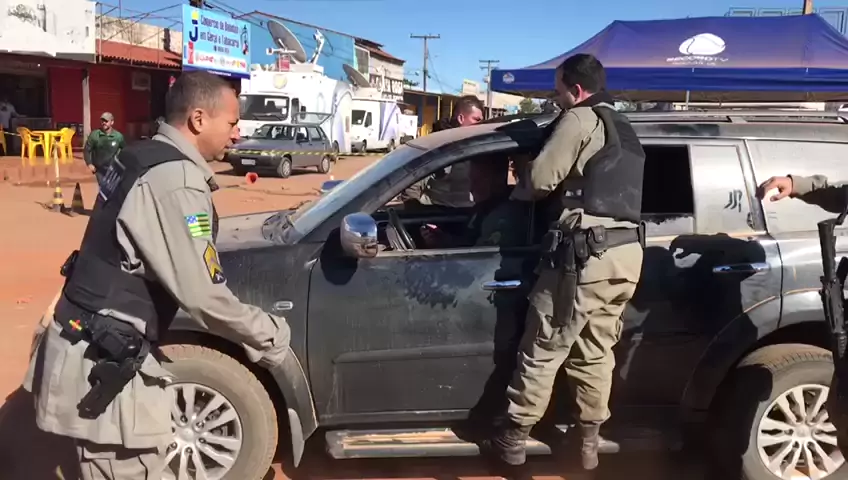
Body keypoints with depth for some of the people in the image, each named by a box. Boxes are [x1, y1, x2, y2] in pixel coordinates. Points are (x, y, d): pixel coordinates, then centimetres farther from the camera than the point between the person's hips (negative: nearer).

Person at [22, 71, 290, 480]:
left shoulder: (141, 157, 8)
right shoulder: (177, 181, -22)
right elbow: (202, 294, -23)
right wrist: (268, 335, -9)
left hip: (86, 345, 10)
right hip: (102, 364, -10)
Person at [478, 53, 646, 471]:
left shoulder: (580, 120, -3)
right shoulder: (625, 132, 24)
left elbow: (541, 177, -10)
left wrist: (515, 193, 11)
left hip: (585, 252, -9)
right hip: (625, 253, 9)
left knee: (543, 349, 0)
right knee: (595, 352, 14)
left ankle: (512, 439, 10)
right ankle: (588, 444, 21)